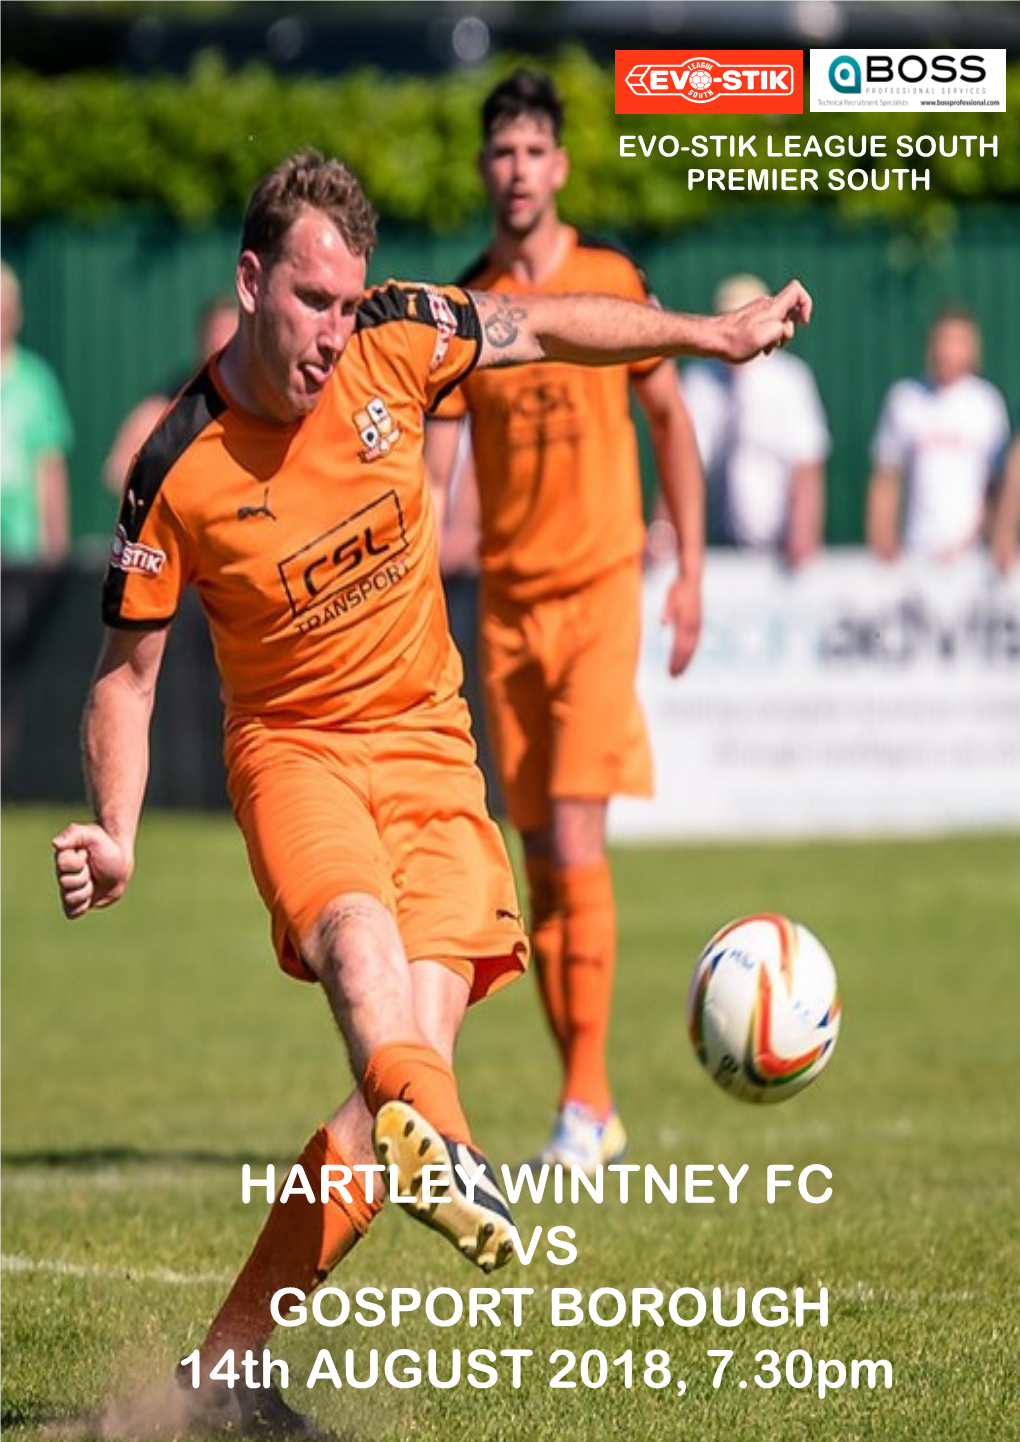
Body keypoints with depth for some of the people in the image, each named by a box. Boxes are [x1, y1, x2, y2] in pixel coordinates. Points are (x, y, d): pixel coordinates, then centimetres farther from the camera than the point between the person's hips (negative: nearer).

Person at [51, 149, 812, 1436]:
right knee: (358, 928, -38)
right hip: (292, 746, -3)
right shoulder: (178, 474, -12)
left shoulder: (396, 342, -7)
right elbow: (127, 669, -2)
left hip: (429, 749, 3)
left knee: (415, 1055, -13)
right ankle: (435, 1144, -69)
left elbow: (541, 329, 11)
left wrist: (715, 334, 11)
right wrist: (115, 836, -15)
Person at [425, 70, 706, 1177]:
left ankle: (586, 1096, -12)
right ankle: (588, 1110, 12)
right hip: (507, 598, 3)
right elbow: (431, 467, 1)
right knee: (539, 862, 4)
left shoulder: (613, 282, -1)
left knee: (576, 845, -15)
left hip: (600, 589, -3)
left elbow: (671, 420, 8)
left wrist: (690, 571, 3)